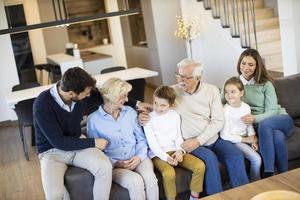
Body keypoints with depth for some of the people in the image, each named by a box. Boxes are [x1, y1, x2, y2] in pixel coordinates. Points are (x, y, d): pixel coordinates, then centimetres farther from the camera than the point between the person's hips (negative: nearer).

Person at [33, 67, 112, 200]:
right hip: (52, 151, -4)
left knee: (105, 167, -26)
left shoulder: (81, 96, -11)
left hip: (77, 143, 4)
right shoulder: (42, 104, -27)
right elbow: (59, 142, -24)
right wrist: (93, 143, -18)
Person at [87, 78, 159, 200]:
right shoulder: (93, 120, -2)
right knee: (136, 181, -32)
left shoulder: (130, 112, 10)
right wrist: (116, 163, -14)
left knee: (150, 177, -30)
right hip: (114, 164, -3)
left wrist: (139, 157, -9)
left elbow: (141, 139, 11)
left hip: (138, 159, 3)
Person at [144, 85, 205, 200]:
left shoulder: (175, 116, 8)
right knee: (169, 173, -35)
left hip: (175, 151, 5)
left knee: (200, 166, -16)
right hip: (159, 155, -4)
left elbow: (178, 136, 13)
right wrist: (166, 157, -19)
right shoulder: (149, 119, -5)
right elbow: (152, 143, -9)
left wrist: (179, 150, -7)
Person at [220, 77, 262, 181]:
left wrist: (253, 139, -6)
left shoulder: (246, 107, 0)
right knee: (256, 159, -18)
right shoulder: (226, 110, -18)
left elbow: (249, 125, 12)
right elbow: (224, 135, -18)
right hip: (233, 141, -6)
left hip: (246, 138, 6)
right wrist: (245, 139, -14)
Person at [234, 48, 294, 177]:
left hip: (281, 120, 0)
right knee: (277, 137, -35)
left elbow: (272, 111, -7)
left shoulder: (266, 84, 3)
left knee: (264, 124, -36)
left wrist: (255, 118, -29)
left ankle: (268, 174, -32)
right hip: (258, 126, 0)